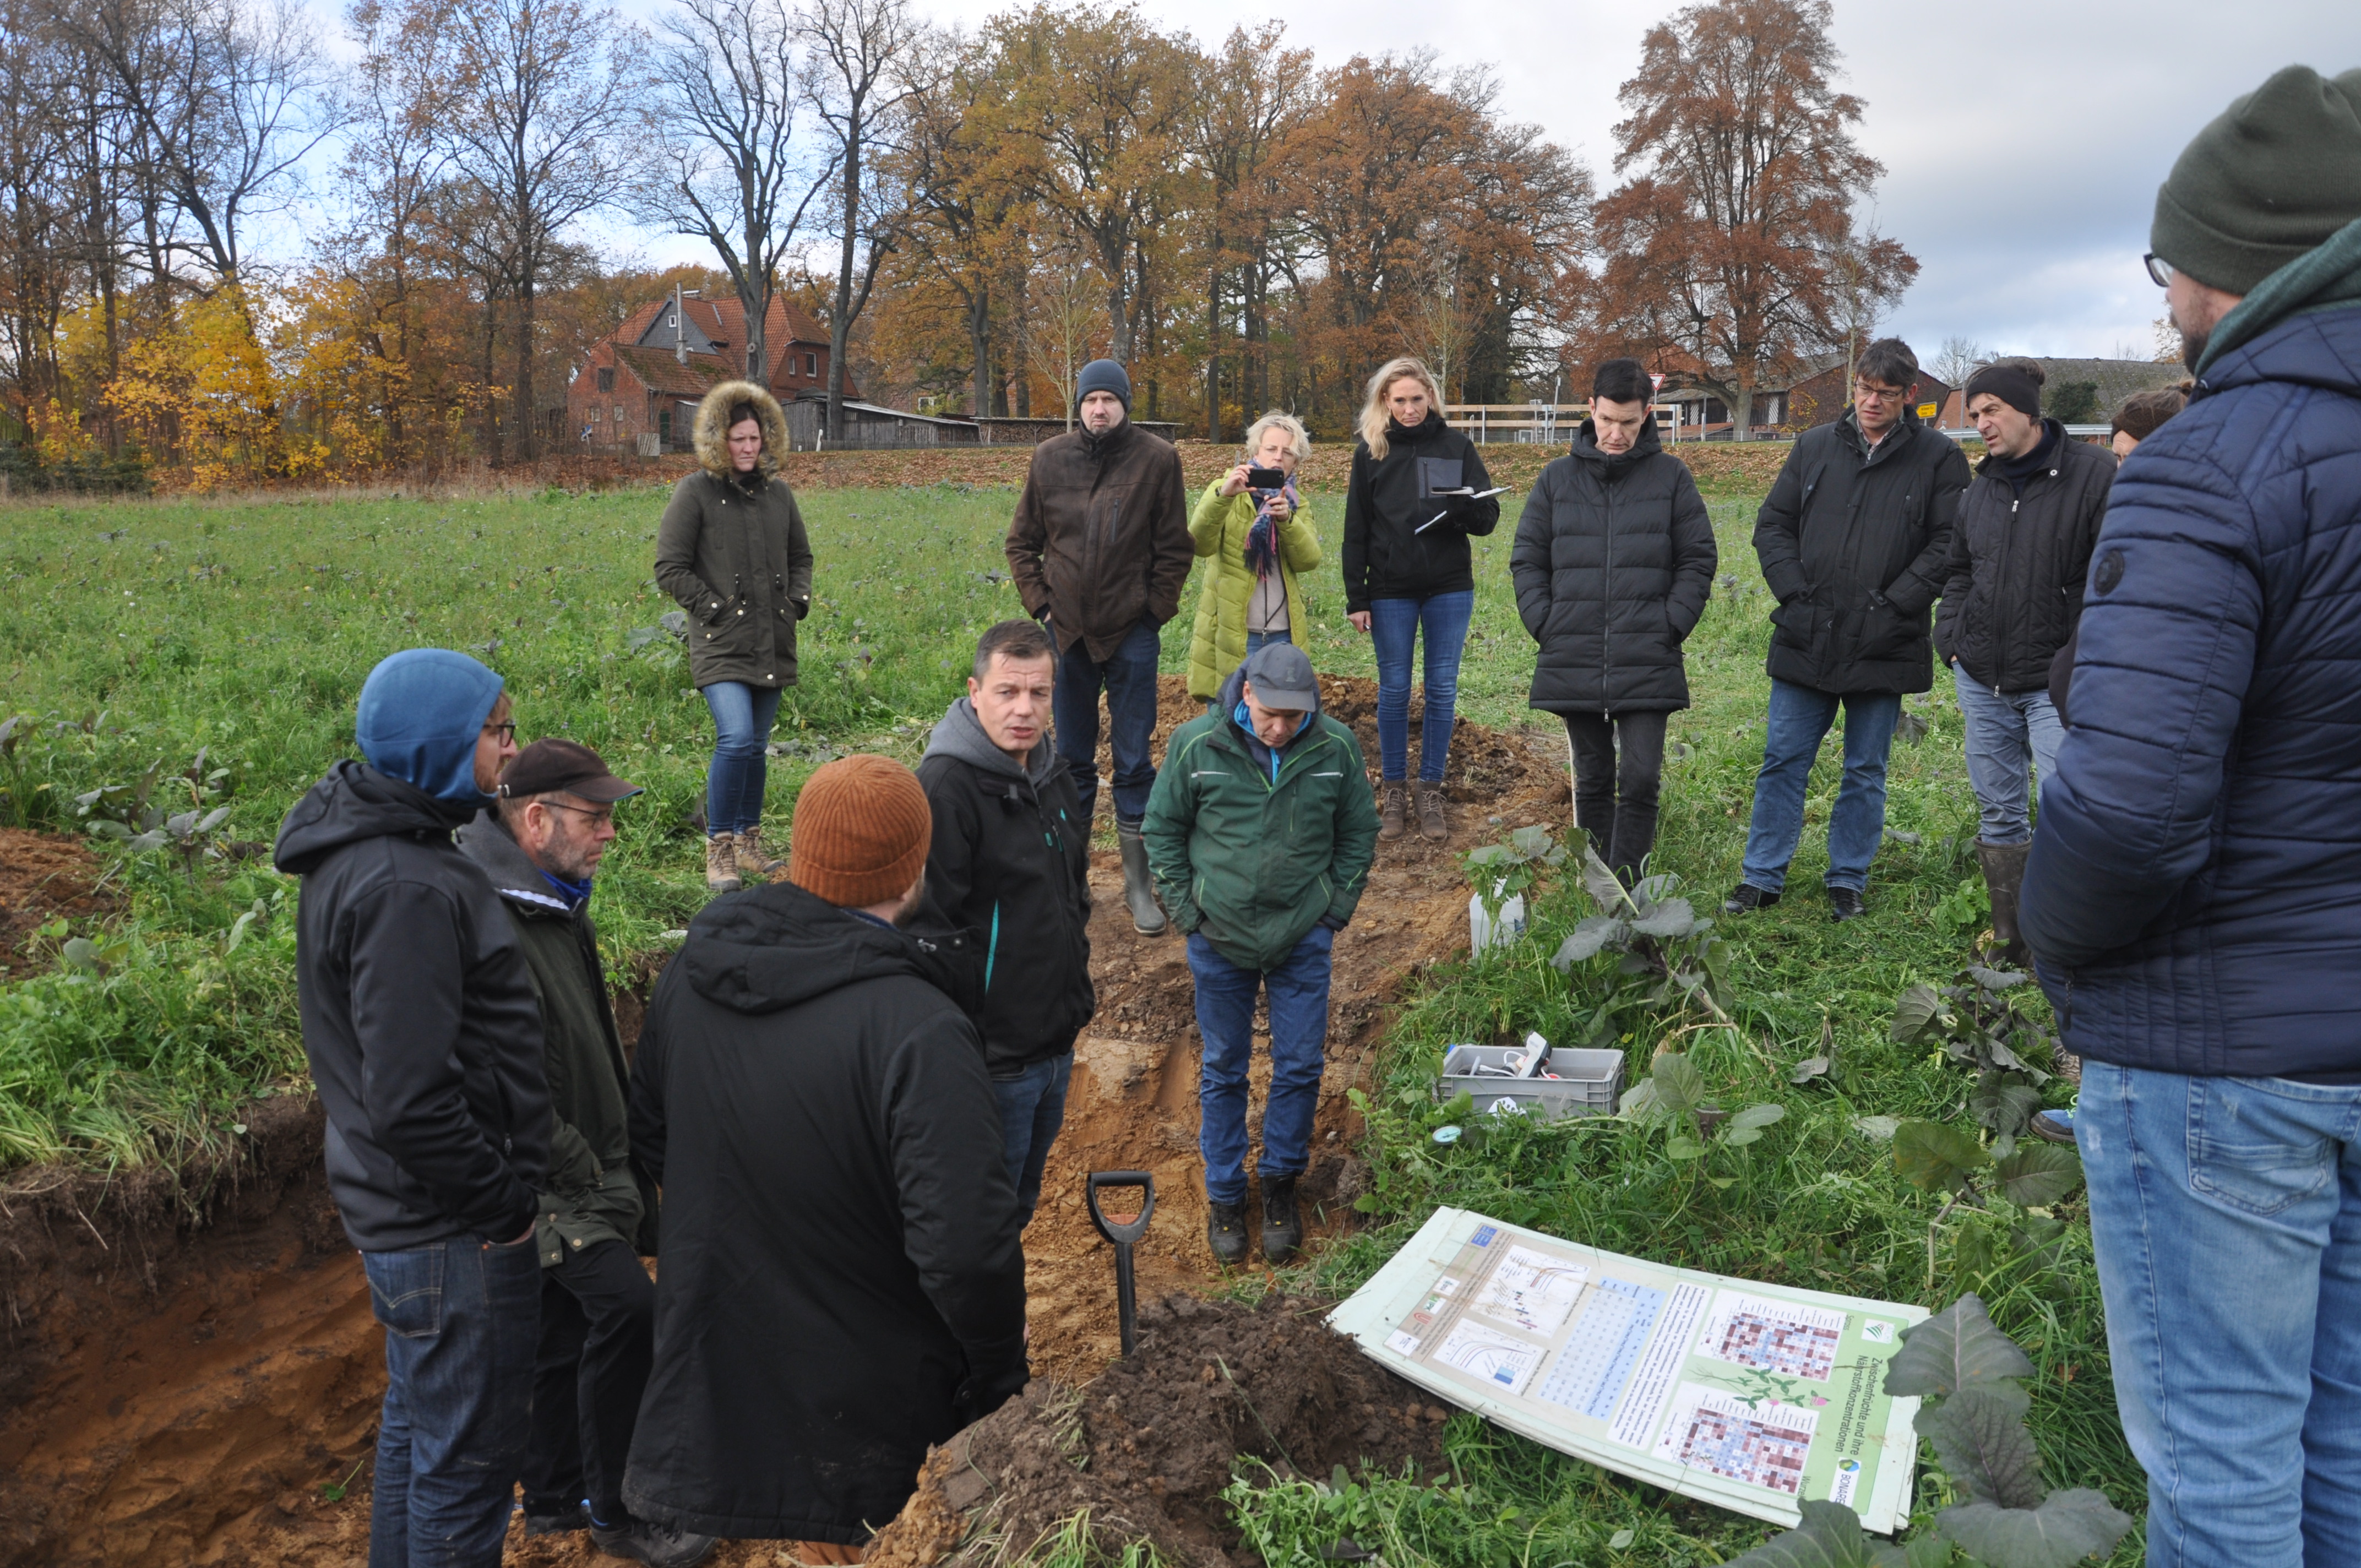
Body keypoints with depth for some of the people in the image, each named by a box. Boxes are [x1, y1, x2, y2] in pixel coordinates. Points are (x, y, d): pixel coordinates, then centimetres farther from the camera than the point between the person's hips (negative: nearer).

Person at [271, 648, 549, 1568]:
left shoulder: (365, 845, 5)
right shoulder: (406, 889, -27)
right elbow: (412, 1102, -30)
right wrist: (501, 1205, -16)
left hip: (399, 1209, 10)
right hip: (454, 1235, -10)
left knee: (414, 1420, 26)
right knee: (468, 1458, 6)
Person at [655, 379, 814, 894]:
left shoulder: (777, 492, 11)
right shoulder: (696, 492, -3)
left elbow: (800, 555, 25)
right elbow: (669, 568, -3)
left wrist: (798, 600, 9)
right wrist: (713, 608, -9)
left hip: (773, 644, 5)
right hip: (722, 644, -5)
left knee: (756, 747, 11)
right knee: (736, 740, -20)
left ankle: (748, 843, 25)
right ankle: (719, 851, -7)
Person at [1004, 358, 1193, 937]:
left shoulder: (1157, 458, -3)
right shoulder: (1050, 459, 3)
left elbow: (1175, 548, 1)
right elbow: (1022, 542, 11)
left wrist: (1155, 612, -4)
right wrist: (1040, 605, 2)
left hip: (1132, 634, -2)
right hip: (1067, 630, 2)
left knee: (1133, 761, 3)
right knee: (1072, 759, 11)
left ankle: (1139, 882, 12)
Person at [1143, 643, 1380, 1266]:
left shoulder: (1336, 748, -9)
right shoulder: (1196, 745, -11)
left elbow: (1359, 832, 6)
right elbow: (1163, 829, 1)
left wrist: (1336, 909, 1)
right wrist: (1188, 911, -3)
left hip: (1304, 939, 1)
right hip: (1219, 939, 0)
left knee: (1300, 1068, 6)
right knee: (1223, 1071, 11)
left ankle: (1281, 1181, 28)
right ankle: (1225, 1193, 27)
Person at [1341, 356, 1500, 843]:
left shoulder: (1457, 446, 2)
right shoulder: (1370, 451, 2)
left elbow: (1488, 517, 2)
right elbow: (1356, 530, 3)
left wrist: (1459, 506, -21)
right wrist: (1355, 598, -2)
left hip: (1450, 588, 1)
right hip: (1391, 592, 0)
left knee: (1442, 691, 5)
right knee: (1394, 691, 5)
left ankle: (1431, 793, 15)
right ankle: (1393, 793, 16)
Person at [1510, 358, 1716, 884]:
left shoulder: (1671, 476, 4)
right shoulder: (1558, 477, 8)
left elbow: (1698, 560, 7)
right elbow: (1527, 560, 11)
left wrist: (1670, 626, -5)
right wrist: (1545, 624, -1)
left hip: (1647, 666, -2)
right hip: (1572, 662, 2)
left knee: (1641, 779, -8)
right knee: (1593, 780, 11)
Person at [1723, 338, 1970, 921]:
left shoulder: (1938, 457, 1)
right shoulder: (1814, 447, 8)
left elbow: (1949, 544, -4)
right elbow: (1773, 524, 9)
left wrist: (1894, 605, -13)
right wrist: (1794, 594, -4)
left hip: (1883, 648, -2)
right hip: (1805, 642, 2)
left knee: (1866, 771, 8)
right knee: (1783, 761, 5)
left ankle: (1848, 882, 21)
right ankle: (1763, 878, 15)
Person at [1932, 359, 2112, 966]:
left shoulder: (2093, 474, -7)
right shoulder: (1982, 488, 12)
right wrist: (1952, 636, 9)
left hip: (2055, 682, -6)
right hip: (1981, 677, 6)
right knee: (1999, 813, 12)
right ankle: (2009, 942, 23)